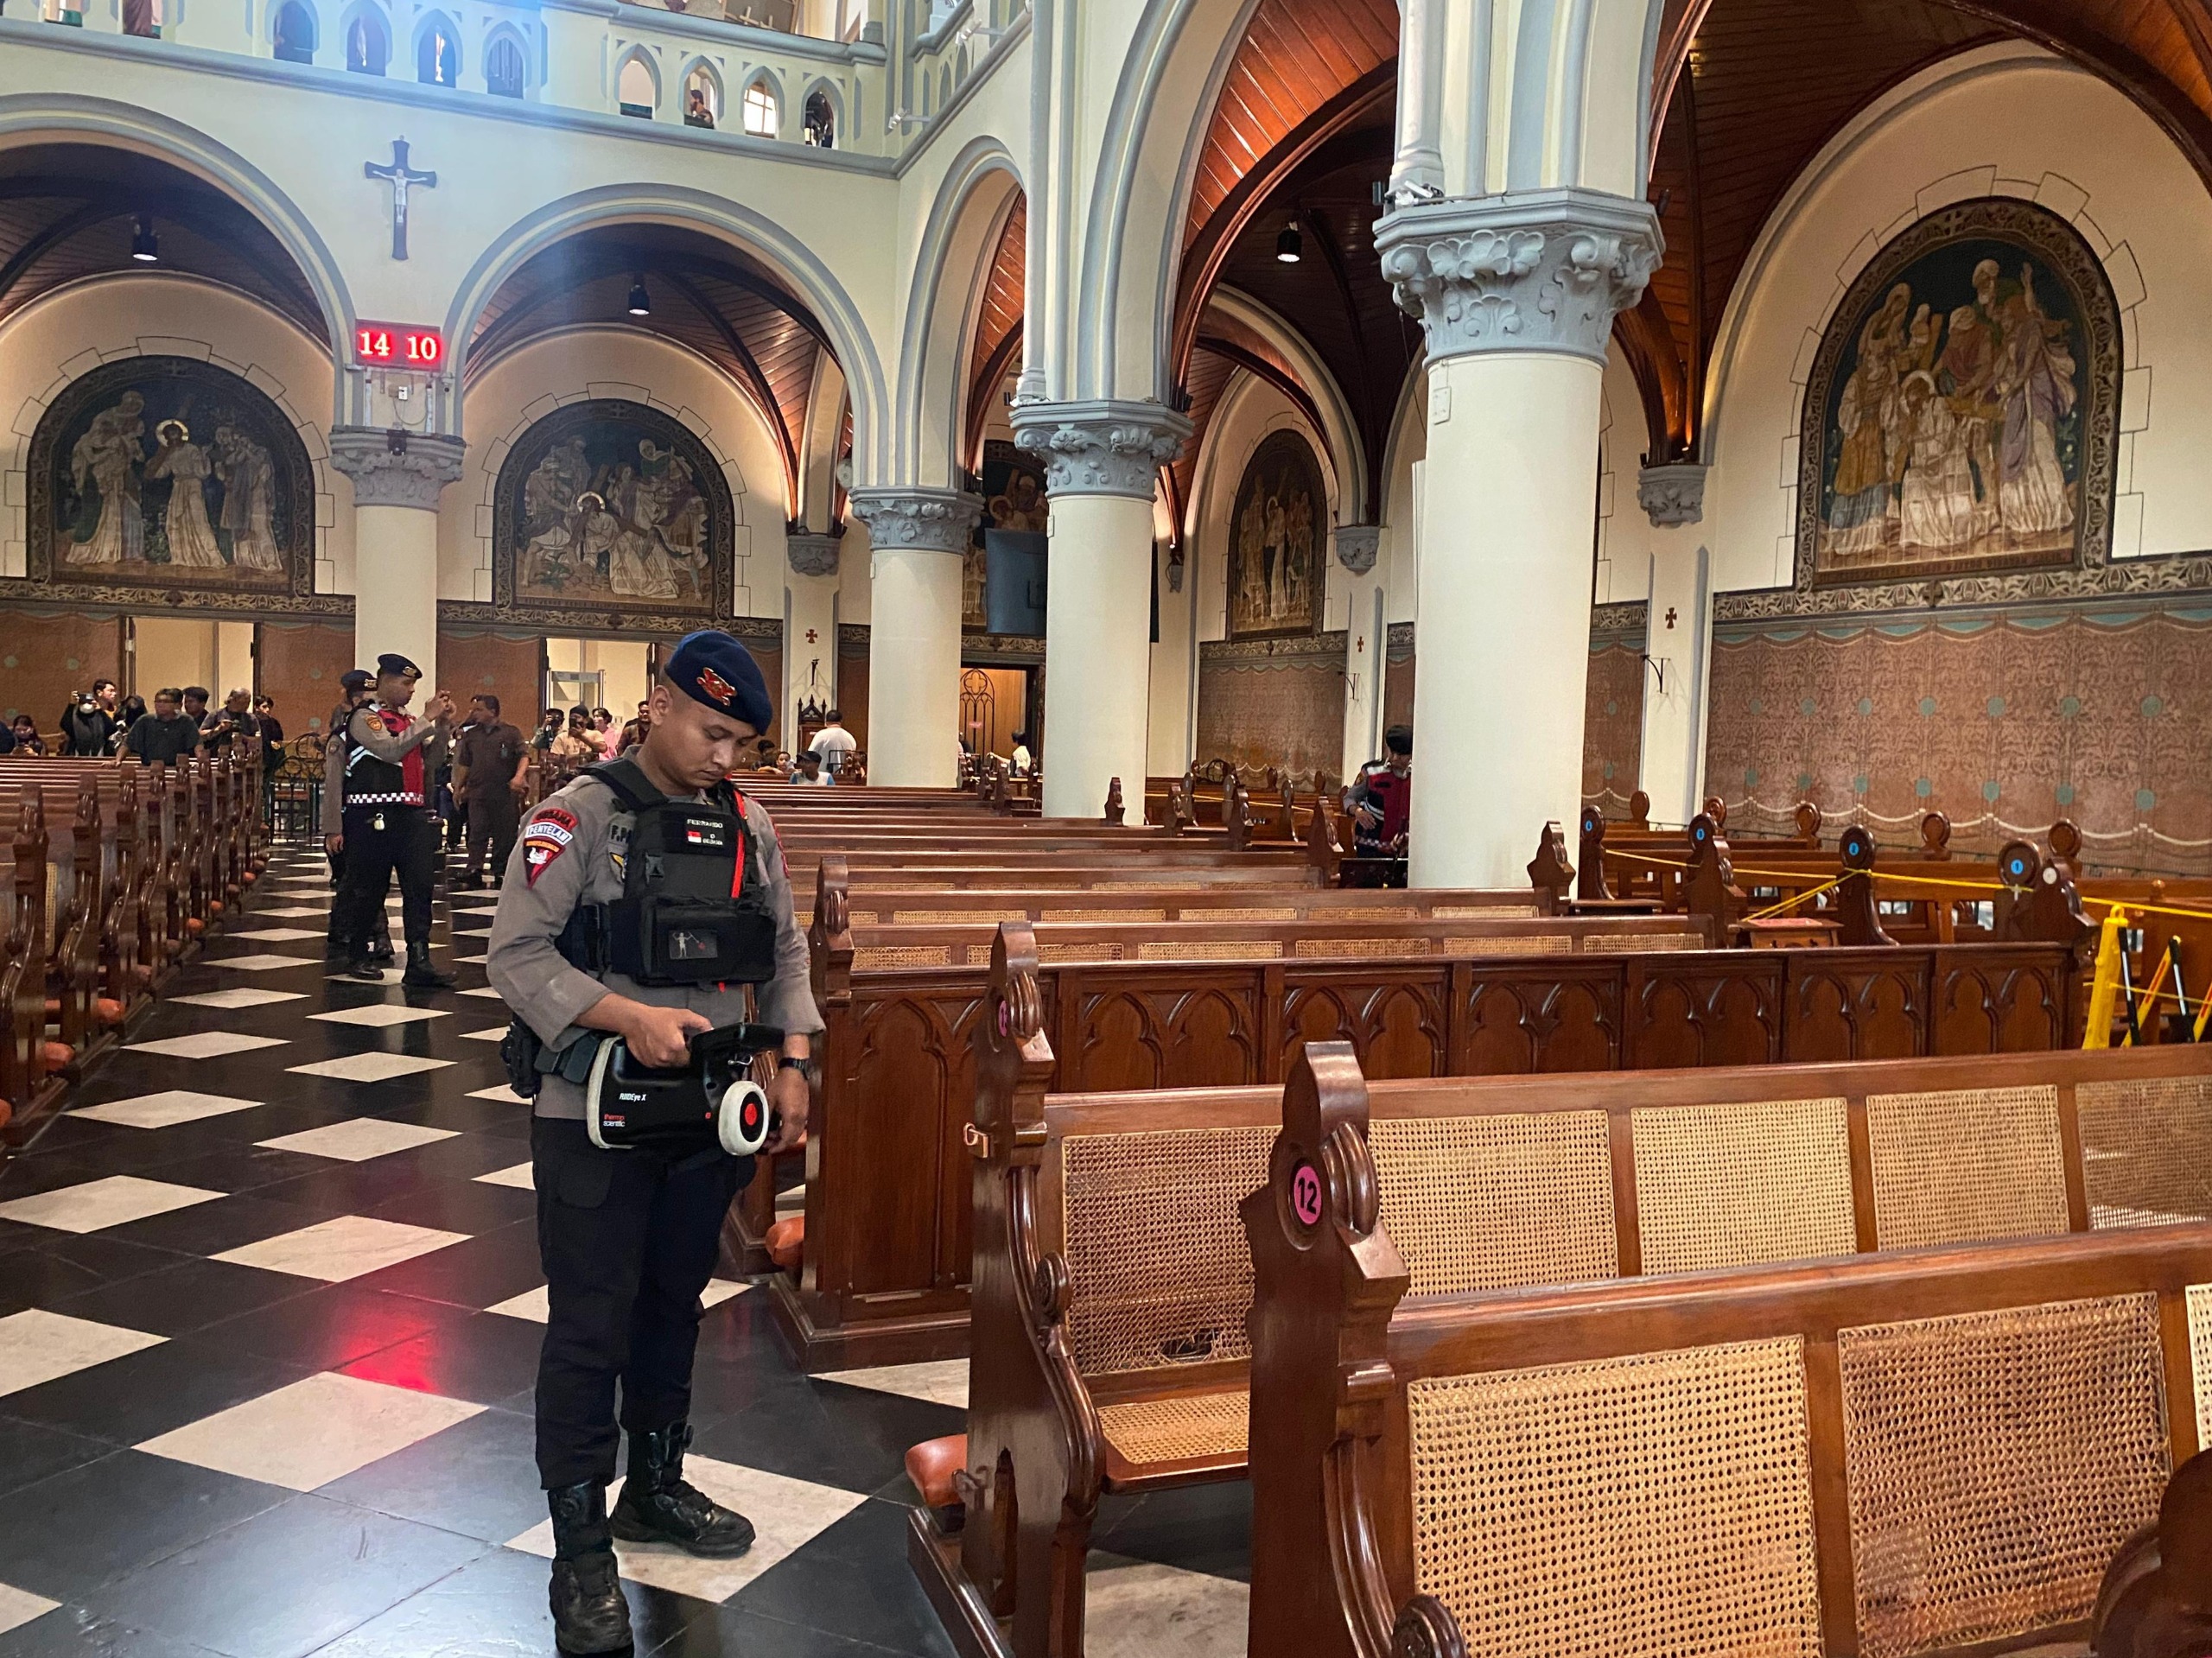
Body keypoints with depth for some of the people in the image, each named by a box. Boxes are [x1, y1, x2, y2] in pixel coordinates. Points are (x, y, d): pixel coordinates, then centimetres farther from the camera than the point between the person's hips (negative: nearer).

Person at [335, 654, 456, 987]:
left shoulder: (407, 721, 19)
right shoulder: (365, 718, -4)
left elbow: (431, 762, 18)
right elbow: (391, 749, -20)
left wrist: (444, 726, 6)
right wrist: (429, 718, -16)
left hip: (412, 813, 7)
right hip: (374, 815, -7)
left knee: (420, 884, -2)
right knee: (368, 886, 4)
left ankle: (419, 961, -3)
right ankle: (356, 956, 20)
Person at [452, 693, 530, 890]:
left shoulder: (511, 733, 2)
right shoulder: (471, 735, 14)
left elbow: (524, 756, -4)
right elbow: (464, 764, 19)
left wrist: (519, 776, -20)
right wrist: (458, 787, 16)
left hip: (504, 792, -3)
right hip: (477, 791, 3)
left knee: (504, 835, 3)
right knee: (477, 832, -4)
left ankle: (499, 872, 12)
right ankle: (473, 871, -9)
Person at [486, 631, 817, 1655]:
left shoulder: (749, 828, 5)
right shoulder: (579, 816, -12)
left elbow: (784, 953, 12)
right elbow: (516, 955, -16)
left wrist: (791, 1062, 1)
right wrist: (629, 1017, -27)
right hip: (594, 1118, -5)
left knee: (673, 1306, 19)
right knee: (590, 1331, 2)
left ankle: (655, 1488, 39)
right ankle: (581, 1555, 16)